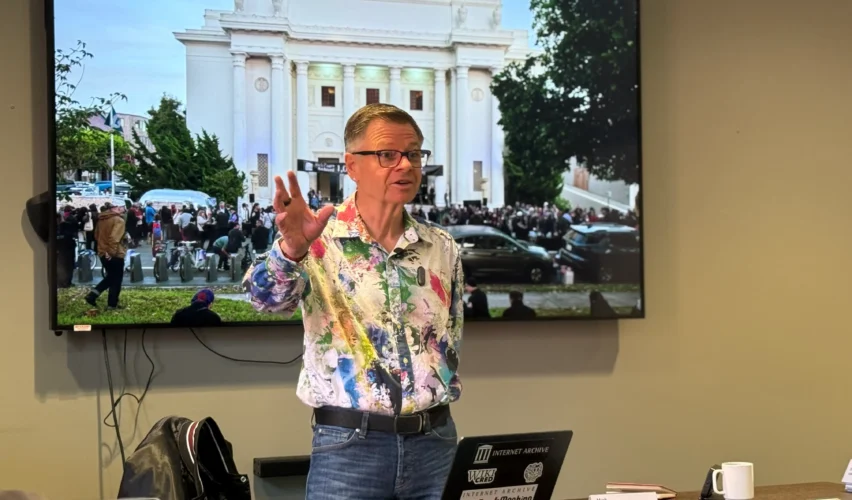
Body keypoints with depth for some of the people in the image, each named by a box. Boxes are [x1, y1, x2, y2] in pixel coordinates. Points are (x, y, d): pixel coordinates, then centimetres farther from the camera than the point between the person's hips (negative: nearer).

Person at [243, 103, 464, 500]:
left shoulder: (442, 248, 7)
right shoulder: (319, 241, -6)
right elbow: (266, 298, -24)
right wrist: (290, 249, -42)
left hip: (435, 440, 4)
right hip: (348, 444, -3)